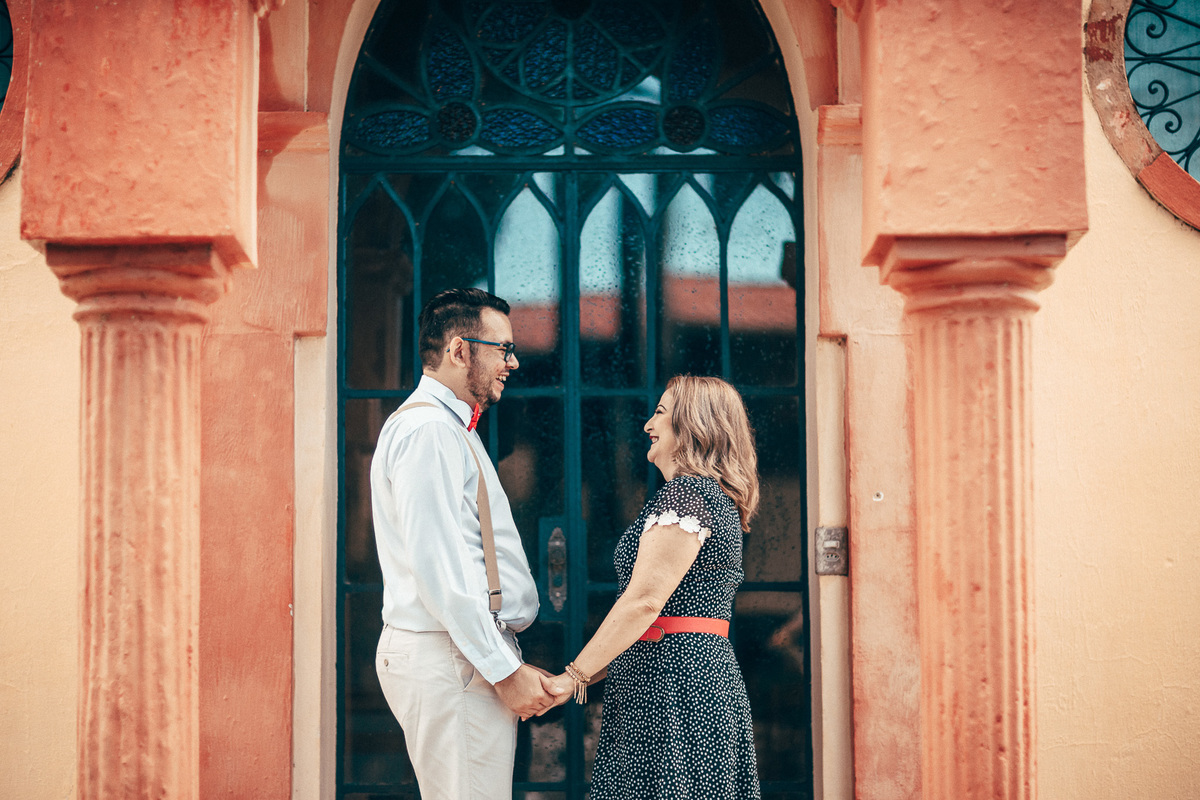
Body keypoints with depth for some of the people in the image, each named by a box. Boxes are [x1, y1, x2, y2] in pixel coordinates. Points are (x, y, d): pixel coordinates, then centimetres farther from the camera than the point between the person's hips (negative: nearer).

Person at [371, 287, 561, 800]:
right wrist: (505, 670, -19)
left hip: (469, 651, 10)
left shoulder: (449, 429, 21)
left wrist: (506, 663, 20)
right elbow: (437, 570, -20)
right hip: (450, 657, -10)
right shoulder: (427, 430, -13)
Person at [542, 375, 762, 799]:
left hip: (671, 684, -10)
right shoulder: (717, 497, 20)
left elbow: (644, 601, -19)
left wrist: (573, 678, -15)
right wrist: (591, 673, 18)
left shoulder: (686, 492, -11)